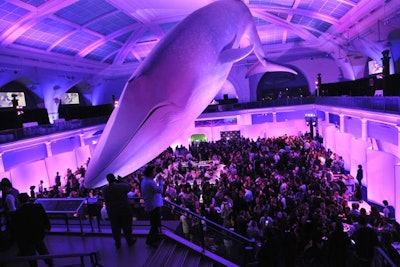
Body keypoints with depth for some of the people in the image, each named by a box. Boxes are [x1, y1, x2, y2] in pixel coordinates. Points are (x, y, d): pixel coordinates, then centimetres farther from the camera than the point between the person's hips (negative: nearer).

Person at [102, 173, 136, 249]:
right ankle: (130, 241, 34)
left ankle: (117, 244, 32)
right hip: (125, 210, -2)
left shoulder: (104, 189, -13)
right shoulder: (121, 186, -22)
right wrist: (120, 181, 0)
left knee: (115, 228, 17)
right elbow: (129, 187, -3)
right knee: (127, 226, 16)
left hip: (112, 212, 2)